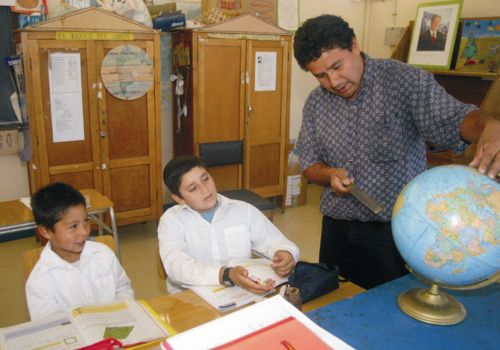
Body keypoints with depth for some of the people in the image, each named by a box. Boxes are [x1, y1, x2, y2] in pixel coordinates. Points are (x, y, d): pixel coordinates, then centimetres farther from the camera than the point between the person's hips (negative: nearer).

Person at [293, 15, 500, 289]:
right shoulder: (315, 103, 2)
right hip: (337, 228, 4)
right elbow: (310, 165, 6)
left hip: (395, 232, -4)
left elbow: (452, 118, -24)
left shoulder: (405, 80, -12)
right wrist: (330, 174, -15)